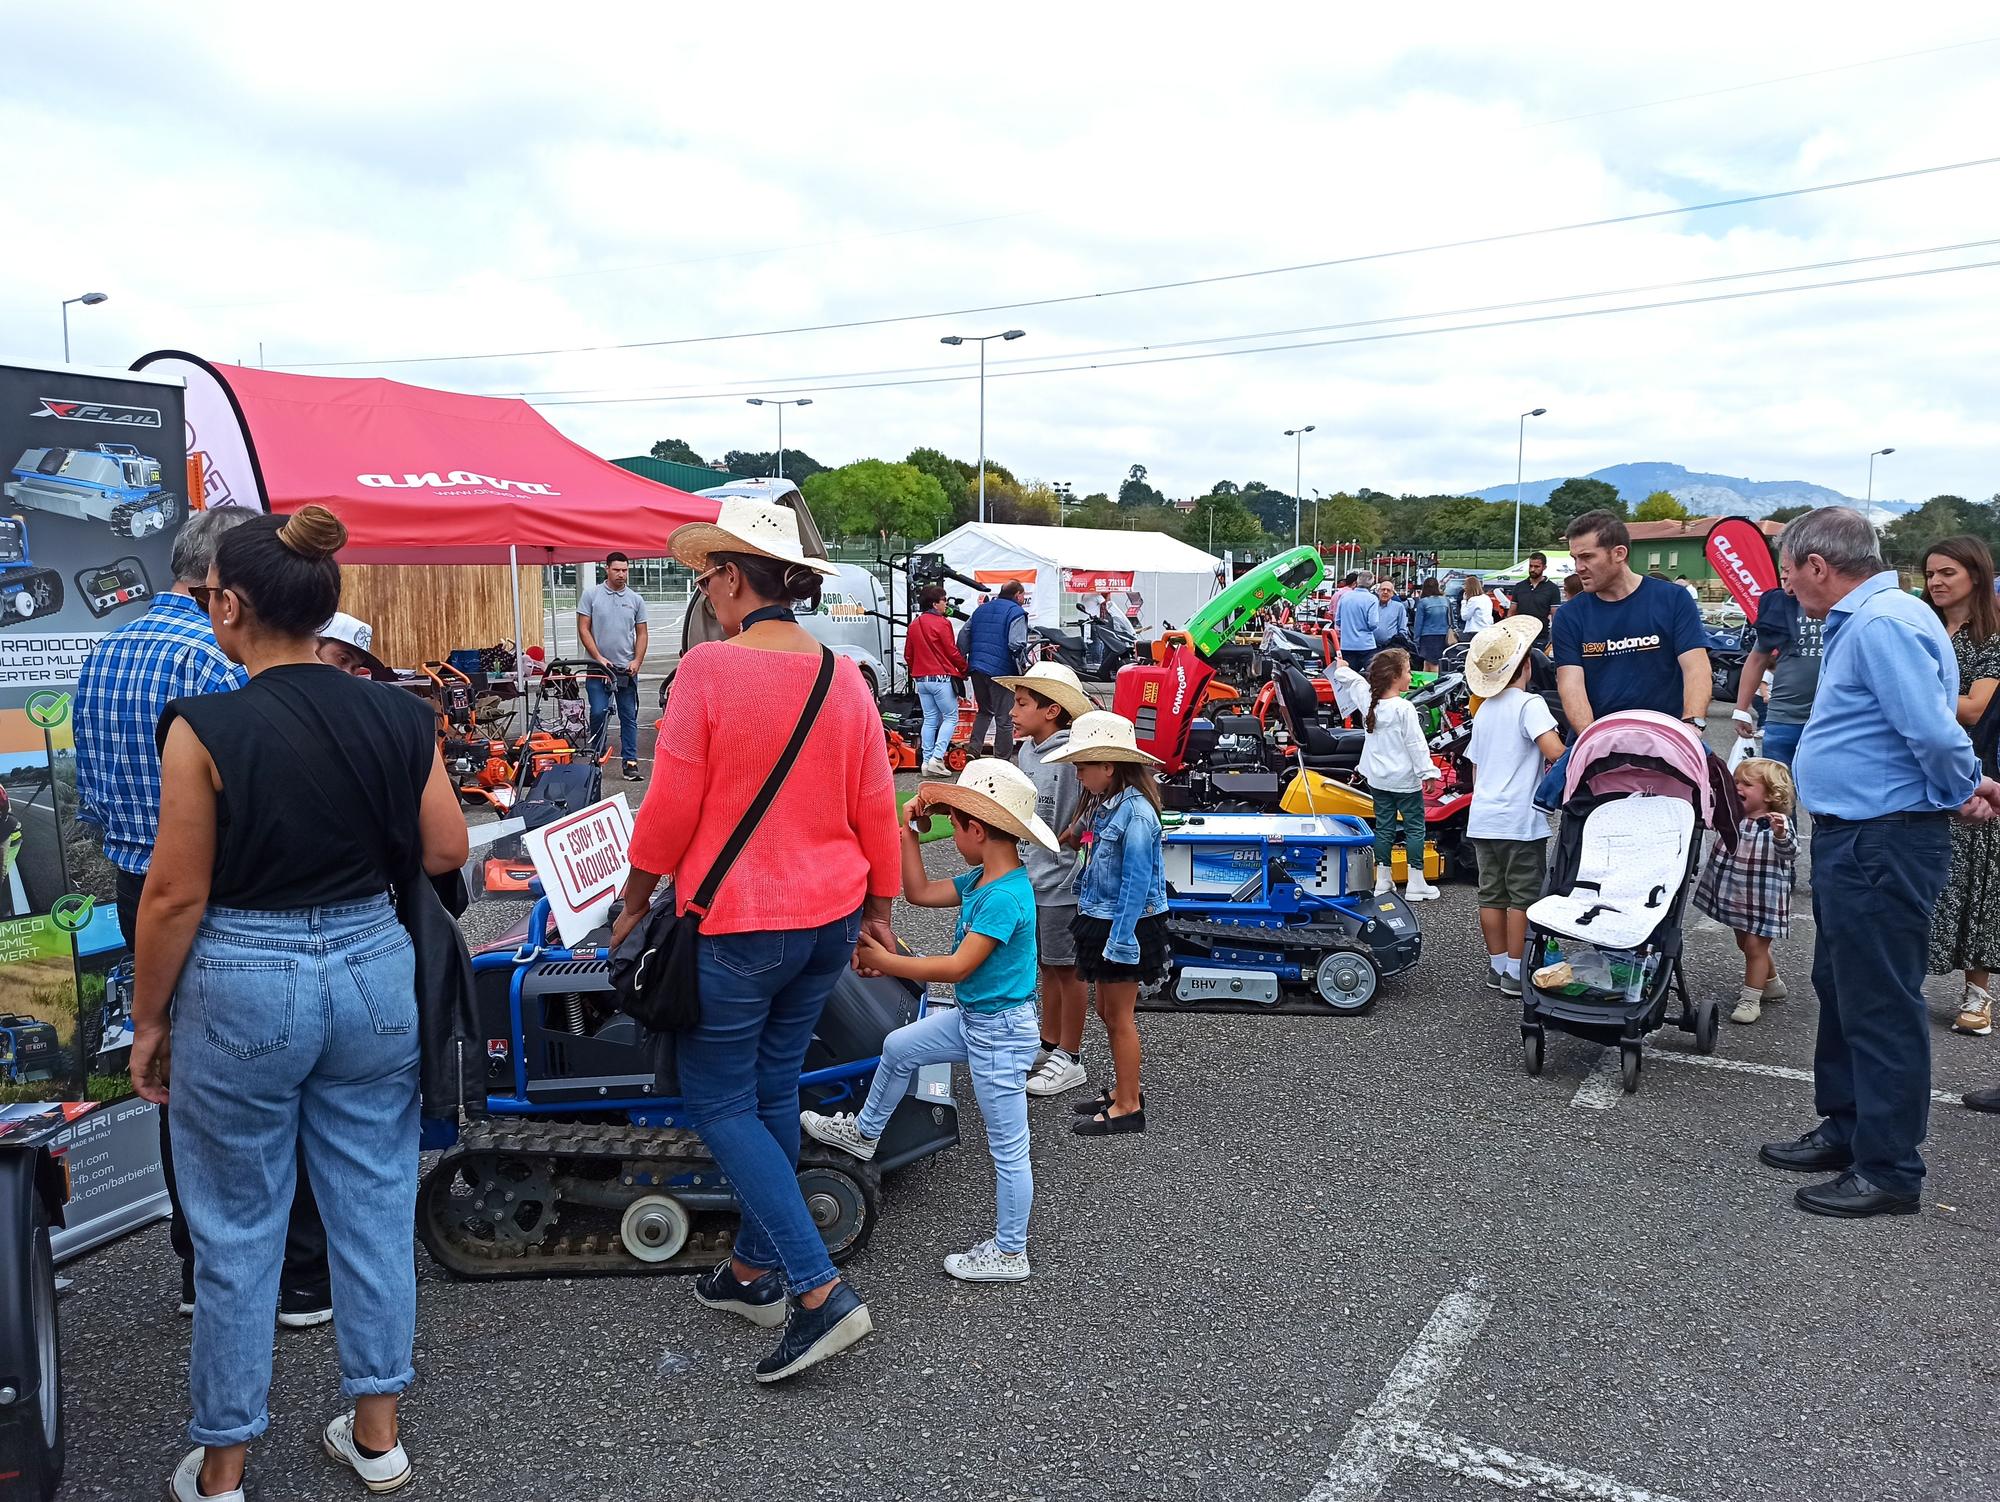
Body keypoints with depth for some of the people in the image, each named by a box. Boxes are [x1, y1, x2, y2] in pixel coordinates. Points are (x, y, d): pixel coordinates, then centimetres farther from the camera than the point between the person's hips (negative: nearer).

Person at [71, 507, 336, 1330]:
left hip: (139, 897, 8)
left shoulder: (102, 657, 8)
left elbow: (92, 801, 13)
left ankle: (201, 1268, 30)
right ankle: (304, 1274, 15)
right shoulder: (220, 659, -20)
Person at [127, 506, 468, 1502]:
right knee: (374, 1205, 15)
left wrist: (148, 1020, 1)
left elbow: (176, 895, -11)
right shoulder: (399, 719, -5)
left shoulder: (206, 729, -15)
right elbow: (445, 854, 1)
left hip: (243, 987, -3)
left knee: (237, 1232, 12)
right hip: (372, 972, 4)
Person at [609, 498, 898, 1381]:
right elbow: (875, 808, 6)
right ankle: (755, 1270, 31)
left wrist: (635, 896, 3)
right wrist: (878, 906, 18)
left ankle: (820, 1291, -1)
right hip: (829, 919, 7)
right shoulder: (844, 677, 1)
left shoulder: (709, 667, -16)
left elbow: (672, 806, -13)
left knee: (719, 1101, 5)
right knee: (774, 1090, 18)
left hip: (738, 923, -6)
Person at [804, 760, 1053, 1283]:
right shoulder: (982, 880, 2)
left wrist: (885, 962, -25)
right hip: (972, 1017, 10)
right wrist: (909, 831, 4)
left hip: (1000, 1032, -10)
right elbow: (919, 892, 11)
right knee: (899, 1048, 24)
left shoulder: (1005, 897, -27)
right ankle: (865, 1132, 47)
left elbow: (958, 966, -29)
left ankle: (1010, 1254, 18)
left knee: (1007, 1146, 4)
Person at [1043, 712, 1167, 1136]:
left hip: (1127, 926, -9)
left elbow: (1137, 884, -23)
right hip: (1103, 920, 9)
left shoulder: (1135, 813, -22)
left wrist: (1120, 942, -22)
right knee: (1108, 1011, 18)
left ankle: (1128, 1107, 15)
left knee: (1119, 1016, 2)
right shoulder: (1103, 805, 7)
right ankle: (1123, 1091, 32)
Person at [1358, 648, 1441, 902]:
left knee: (1384, 827, 12)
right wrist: (1427, 772, -14)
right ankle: (1415, 883, 5)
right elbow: (1415, 743, -17)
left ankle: (1382, 880, 16)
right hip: (1404, 779, -6)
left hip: (1377, 779, 7)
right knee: (1414, 828, 3)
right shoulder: (1403, 708, -18)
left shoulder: (1372, 705, 2)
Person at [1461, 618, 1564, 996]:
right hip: (1520, 821, -7)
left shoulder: (1484, 710, 14)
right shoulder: (1529, 704, -10)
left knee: (1492, 894, 11)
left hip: (1482, 819, 7)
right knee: (1523, 897, 1)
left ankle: (1497, 966, 19)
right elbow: (1554, 752, -25)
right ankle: (1516, 972, 4)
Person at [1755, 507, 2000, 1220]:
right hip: (1853, 839, 11)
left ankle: (1889, 1169, 9)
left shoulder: (1883, 623, -20)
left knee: (1881, 1005, -2)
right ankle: (1847, 1129, 34)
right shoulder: (1862, 621, 15)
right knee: (1841, 990, 20)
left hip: (1883, 846, -11)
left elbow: (1934, 730, -27)